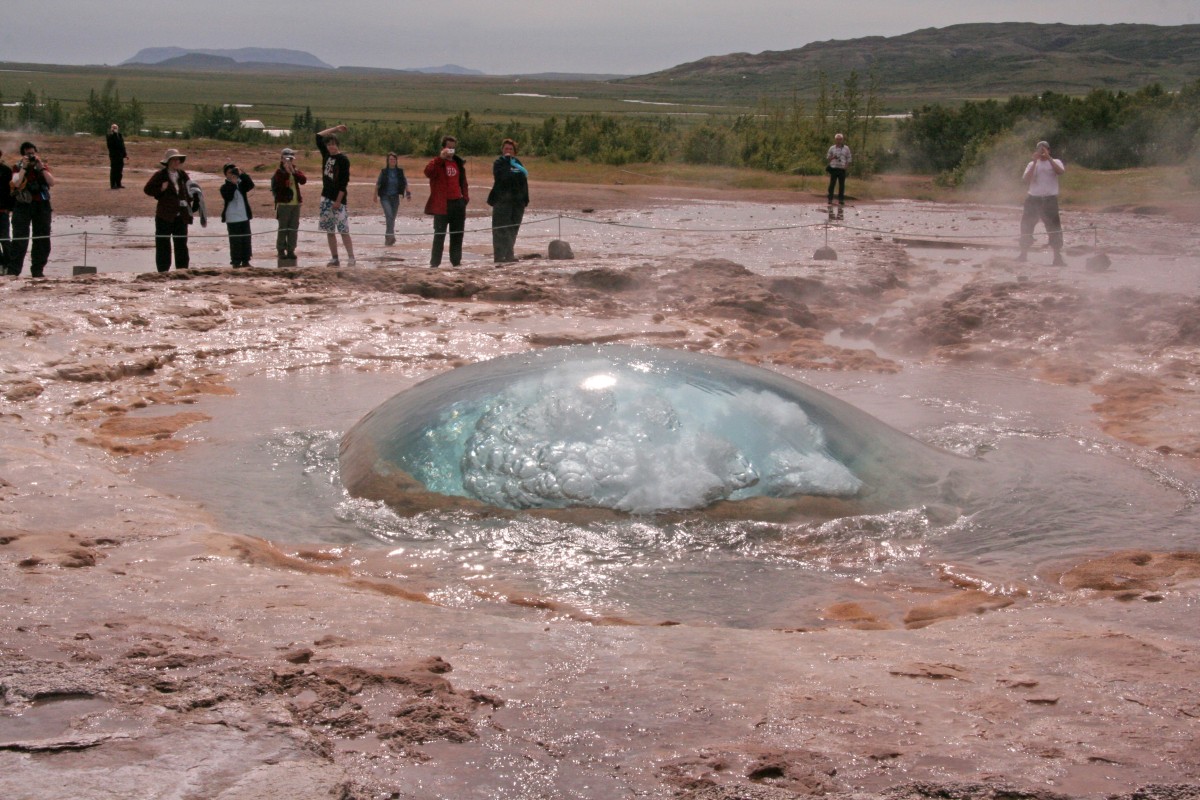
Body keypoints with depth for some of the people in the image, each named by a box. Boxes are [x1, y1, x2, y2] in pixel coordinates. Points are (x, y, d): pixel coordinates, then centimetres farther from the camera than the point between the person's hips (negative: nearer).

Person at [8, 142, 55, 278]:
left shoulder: (43, 166, 8)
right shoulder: (18, 167, 3)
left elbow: (52, 182, -6)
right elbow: (16, 183, -14)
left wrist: (41, 167, -12)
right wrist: (24, 167, -15)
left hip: (41, 206, 2)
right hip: (23, 205, -2)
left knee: (42, 240, 4)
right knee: (20, 239, -8)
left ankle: (38, 270, 13)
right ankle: (13, 270, -8)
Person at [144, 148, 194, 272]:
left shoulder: (183, 175, 11)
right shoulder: (160, 175, -2)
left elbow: (189, 190, 24)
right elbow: (148, 189, -4)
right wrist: (161, 189, -17)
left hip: (181, 215, 4)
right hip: (165, 215, -4)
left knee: (181, 243, 7)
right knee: (163, 244, -2)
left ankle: (182, 270, 13)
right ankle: (163, 271, 1)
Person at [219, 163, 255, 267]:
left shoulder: (241, 184, 11)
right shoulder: (225, 187, 0)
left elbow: (251, 185, -8)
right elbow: (228, 197, -17)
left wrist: (242, 174, -16)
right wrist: (233, 183, -19)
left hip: (244, 217, 4)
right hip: (232, 219, -4)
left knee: (246, 240, 6)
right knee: (235, 241, -4)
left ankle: (245, 261, 13)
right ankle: (236, 262, 0)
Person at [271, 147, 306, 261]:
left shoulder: (296, 171, 11)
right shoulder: (279, 172, -2)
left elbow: (303, 180, -7)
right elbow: (280, 184, -20)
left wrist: (294, 171, -15)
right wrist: (287, 171, -19)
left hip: (296, 203, 5)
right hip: (283, 203, -5)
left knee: (294, 228, 6)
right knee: (283, 228, -1)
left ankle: (291, 250, 12)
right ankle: (281, 250, 5)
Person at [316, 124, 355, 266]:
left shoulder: (343, 159, -11)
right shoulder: (326, 154, 9)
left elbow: (344, 181, -15)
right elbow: (319, 137, 17)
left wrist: (338, 201, -18)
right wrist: (335, 129, 11)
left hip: (338, 199, -8)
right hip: (326, 198, 8)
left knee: (343, 230, -8)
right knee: (329, 230, 7)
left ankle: (351, 258, -5)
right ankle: (334, 259, 12)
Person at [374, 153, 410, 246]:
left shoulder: (400, 171, 4)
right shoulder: (383, 171, -1)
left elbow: (405, 183, 4)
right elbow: (378, 184, 2)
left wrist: (408, 193, -10)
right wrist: (375, 195, 0)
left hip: (395, 197, 3)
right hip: (385, 197, -3)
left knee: (392, 218, 6)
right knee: (389, 215, -22)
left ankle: (388, 237, 18)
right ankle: (391, 235, -27)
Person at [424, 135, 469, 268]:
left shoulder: (459, 162, 14)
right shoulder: (437, 163, -4)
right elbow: (428, 172, -26)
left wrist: (465, 196, 10)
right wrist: (441, 158, -29)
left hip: (458, 203, 6)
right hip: (442, 205, -6)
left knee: (457, 235, 10)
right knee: (439, 234, -5)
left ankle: (456, 261, 18)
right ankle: (435, 263, -3)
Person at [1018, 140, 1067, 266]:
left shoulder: (1055, 162, 5)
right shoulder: (1032, 164, 10)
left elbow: (1060, 171, -18)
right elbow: (1026, 180, -7)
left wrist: (1048, 157, -20)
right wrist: (1035, 162, -11)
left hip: (1050, 199, -2)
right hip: (1033, 199, 2)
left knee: (1054, 227, -7)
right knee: (1026, 226, 5)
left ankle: (1058, 257, -4)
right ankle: (1023, 254, 19)